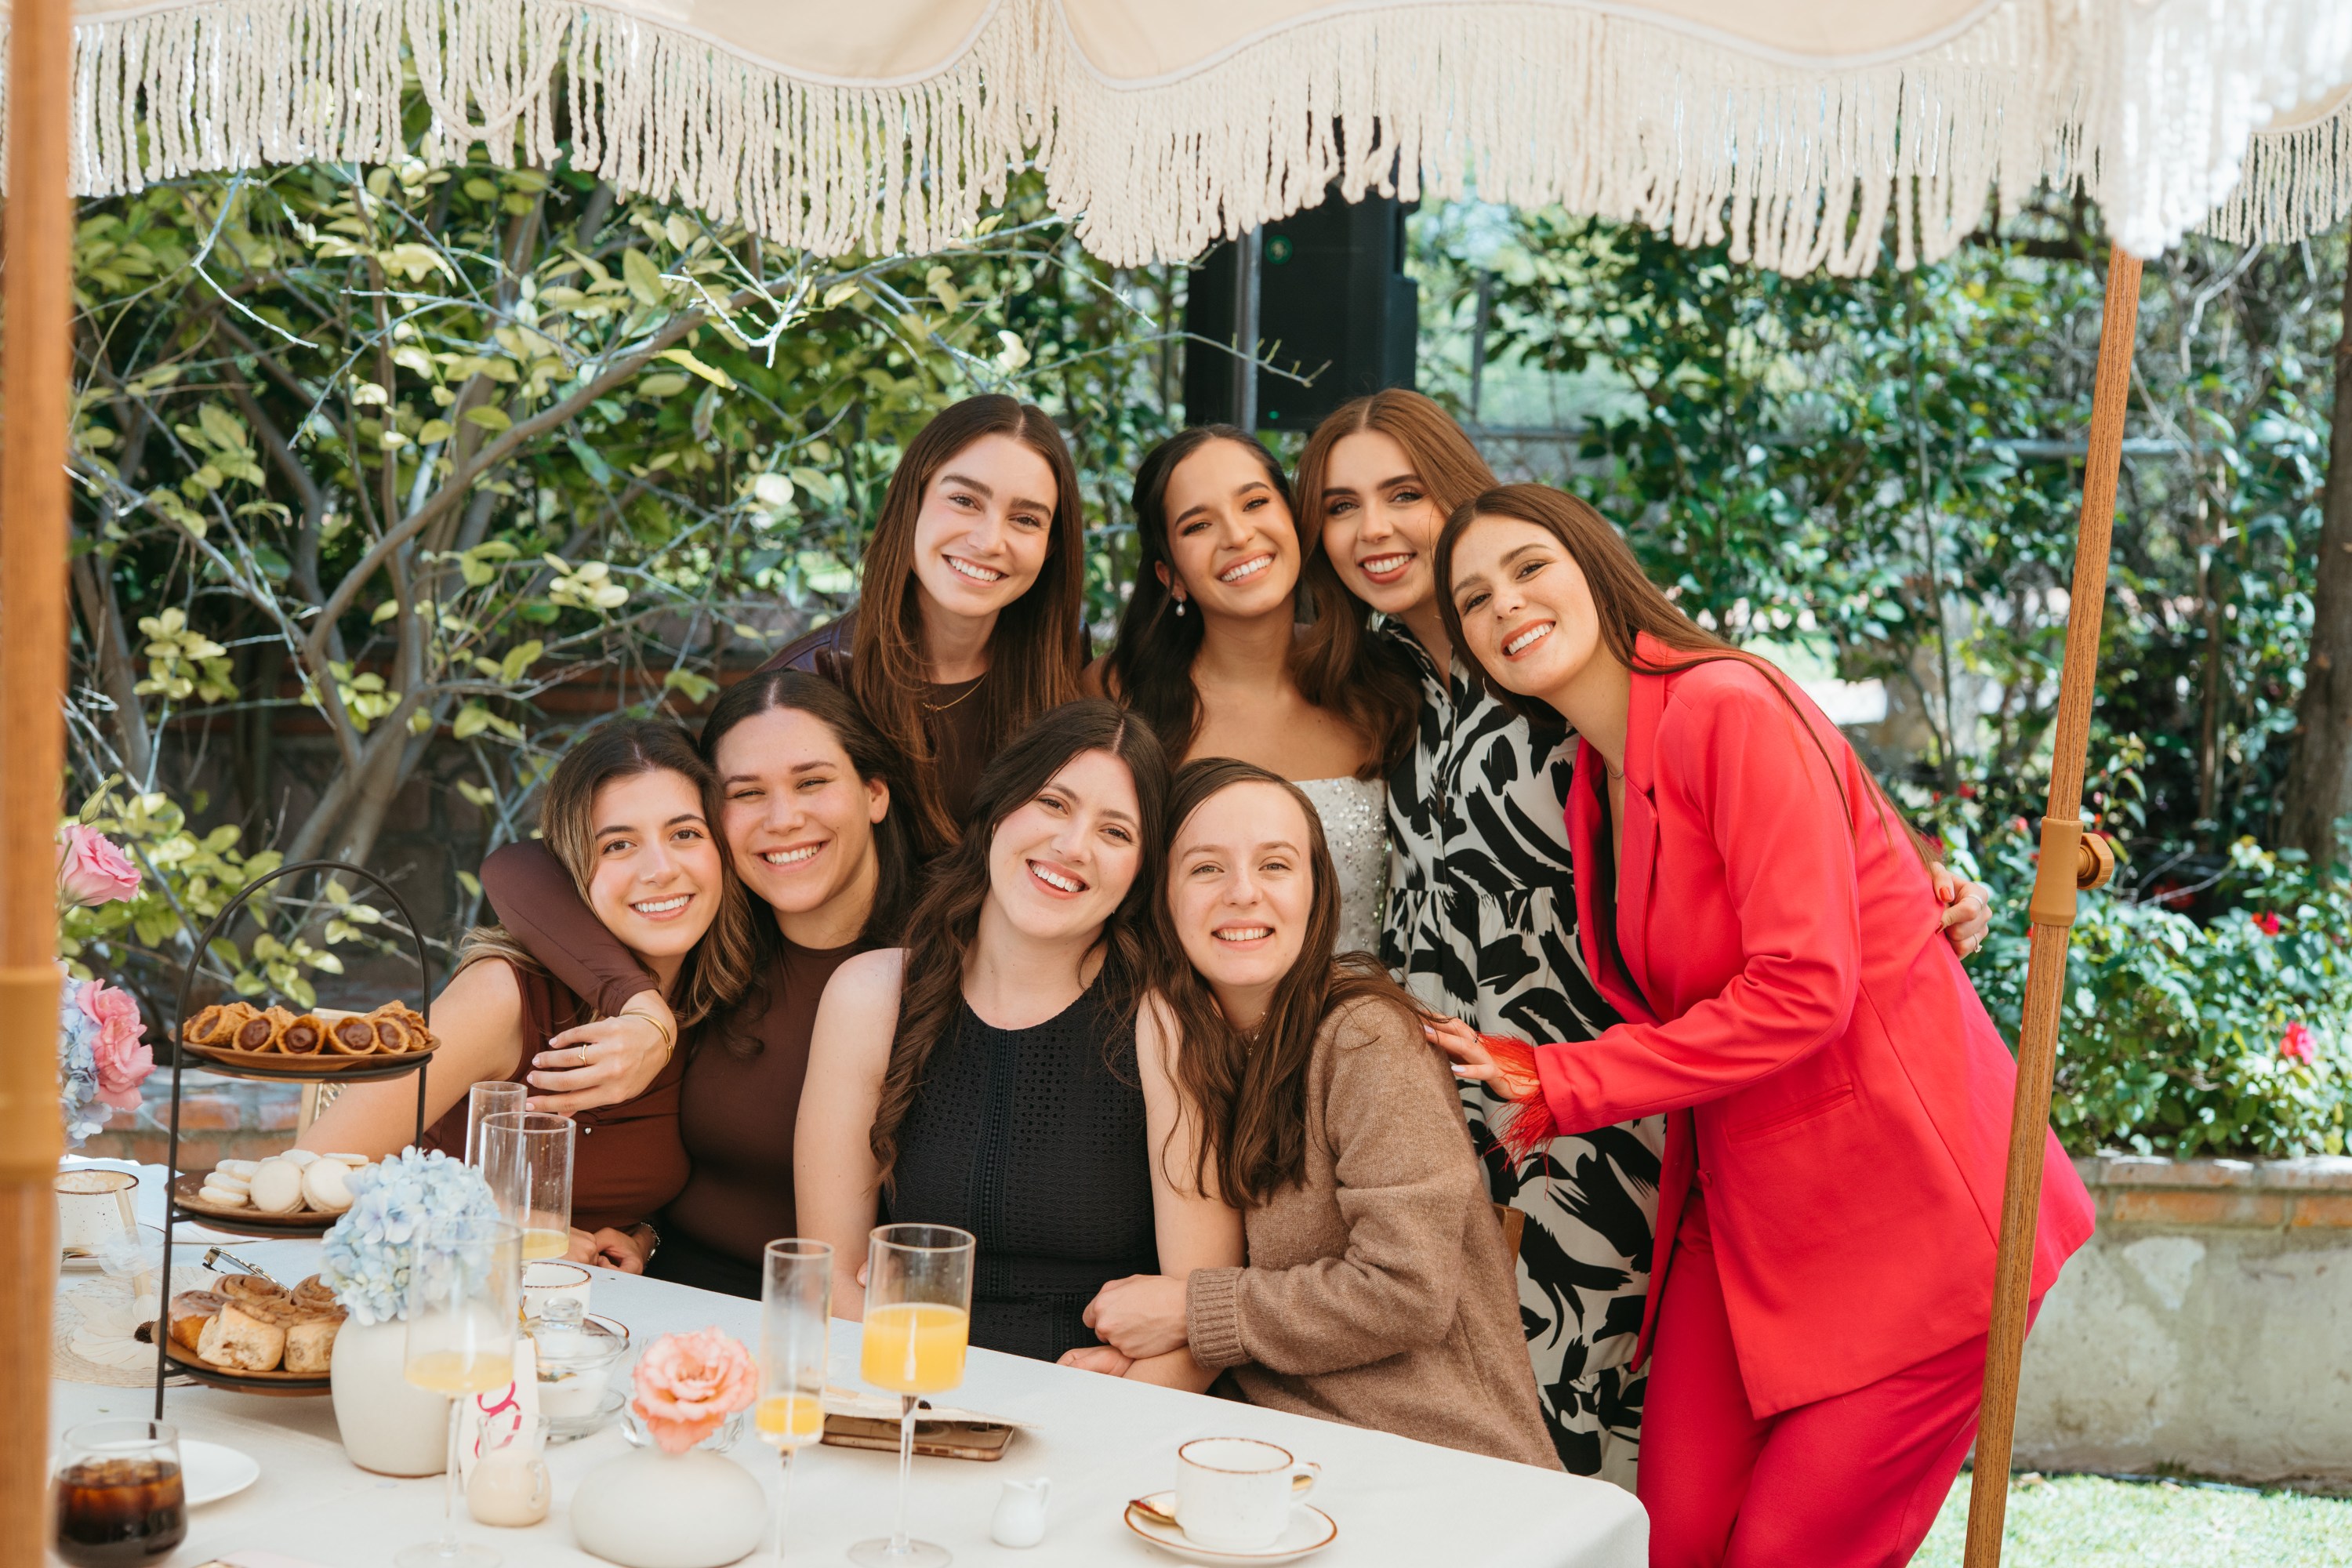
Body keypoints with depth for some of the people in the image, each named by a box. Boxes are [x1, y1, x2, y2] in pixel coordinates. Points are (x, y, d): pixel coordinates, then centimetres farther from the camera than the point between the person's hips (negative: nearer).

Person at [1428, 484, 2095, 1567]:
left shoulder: (1728, 710, -16)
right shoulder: (1594, 784, 10)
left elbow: (1801, 990, -22)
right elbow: (1672, 1013, 9)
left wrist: (1554, 1086, -16)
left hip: (1905, 1212, -7)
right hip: (1742, 1215, 7)